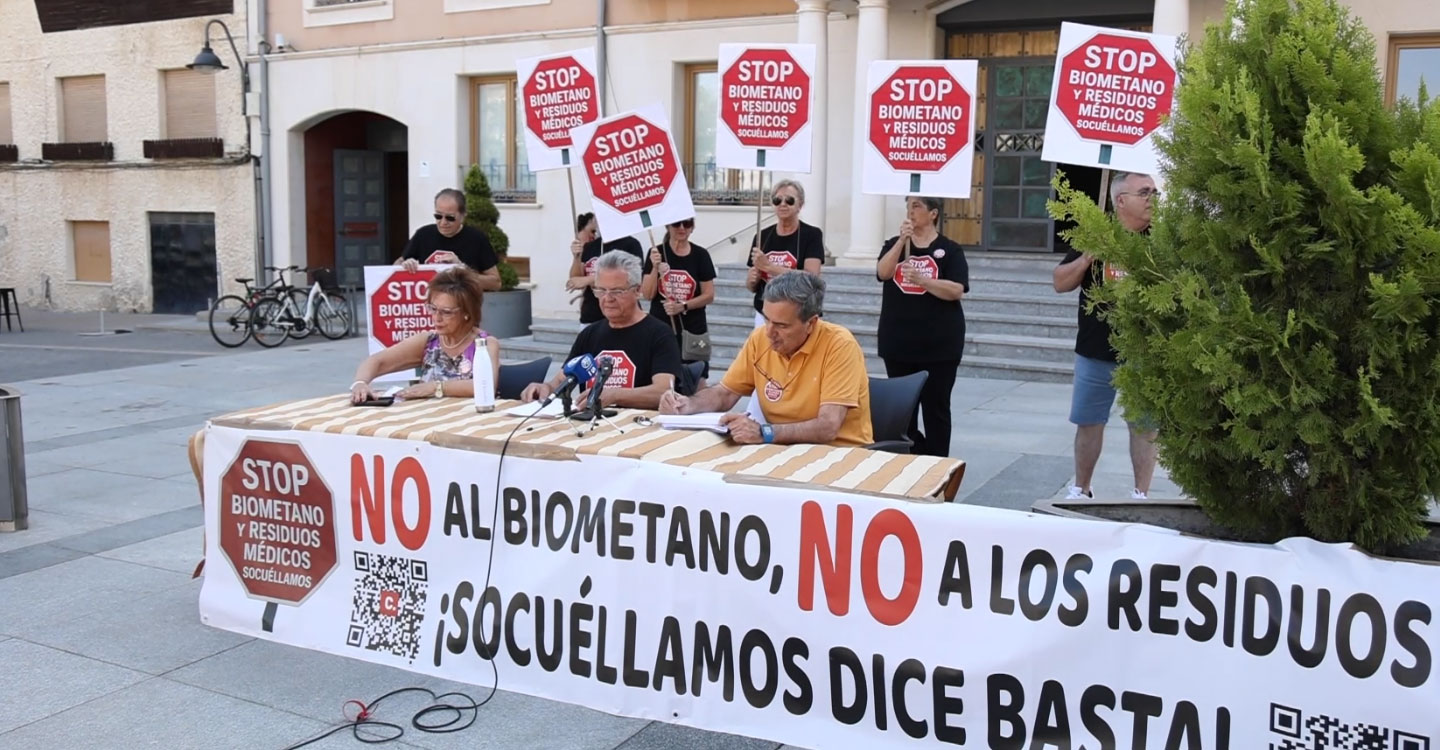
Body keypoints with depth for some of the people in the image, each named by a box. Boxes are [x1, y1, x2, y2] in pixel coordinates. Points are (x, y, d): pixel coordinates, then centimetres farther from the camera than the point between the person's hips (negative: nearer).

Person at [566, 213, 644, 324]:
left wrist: (588, 280, -18)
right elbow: (576, 282, 11)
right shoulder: (589, 247, 13)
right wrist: (576, 257, -6)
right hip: (590, 318, 5)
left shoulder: (630, 244, -4)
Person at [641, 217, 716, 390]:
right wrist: (655, 268, -15)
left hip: (693, 330, 0)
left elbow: (709, 295, -1)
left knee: (697, 383, -2)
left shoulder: (700, 255, 0)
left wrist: (683, 306, -15)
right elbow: (647, 295, -2)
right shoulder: (656, 253, 1)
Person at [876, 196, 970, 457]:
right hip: (898, 341, 3)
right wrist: (902, 240, -19)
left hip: (938, 343, -3)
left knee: (935, 407, 3)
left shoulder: (950, 249, -1)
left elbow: (956, 291, -13)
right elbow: (882, 273, -10)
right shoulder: (894, 244, 9)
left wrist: (920, 279, -23)